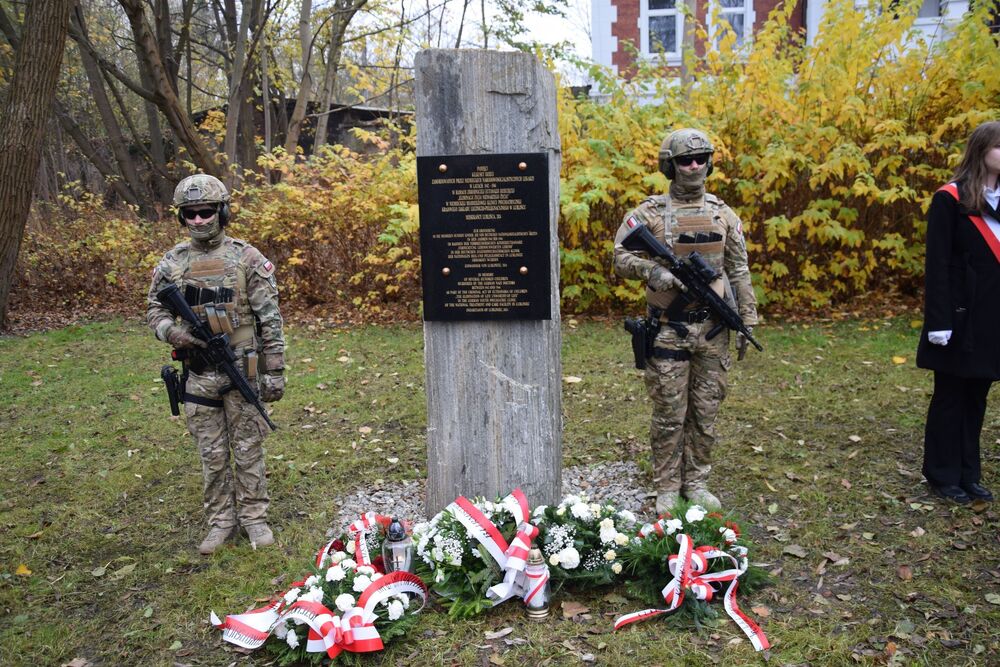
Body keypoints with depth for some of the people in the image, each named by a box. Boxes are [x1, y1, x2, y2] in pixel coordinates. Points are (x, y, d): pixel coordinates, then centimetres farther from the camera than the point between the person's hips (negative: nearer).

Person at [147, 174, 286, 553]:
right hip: (199, 375, 3)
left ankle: (253, 517, 23)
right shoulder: (172, 263, 3)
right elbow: (154, 311, 11)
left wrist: (275, 371, -8)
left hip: (243, 371, -3)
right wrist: (172, 331, -13)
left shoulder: (246, 258, -6)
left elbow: (270, 319, -6)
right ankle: (221, 521, 25)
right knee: (211, 453, 12)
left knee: (248, 447, 8)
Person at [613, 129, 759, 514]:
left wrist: (747, 320, 5)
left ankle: (696, 484, 23)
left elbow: (739, 271, 9)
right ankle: (667, 489, 16)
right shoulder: (649, 213, -2)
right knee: (669, 414, 3)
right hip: (667, 328, -3)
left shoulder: (723, 214, 7)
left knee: (706, 412, 9)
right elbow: (621, 258, -3)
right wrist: (653, 270, -21)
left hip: (712, 329, 3)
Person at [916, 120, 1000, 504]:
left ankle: (968, 475, 23)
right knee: (951, 397, 4)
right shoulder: (950, 200, -9)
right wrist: (938, 321, -18)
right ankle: (942, 476, 16)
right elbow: (937, 265, -13)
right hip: (961, 317, -6)